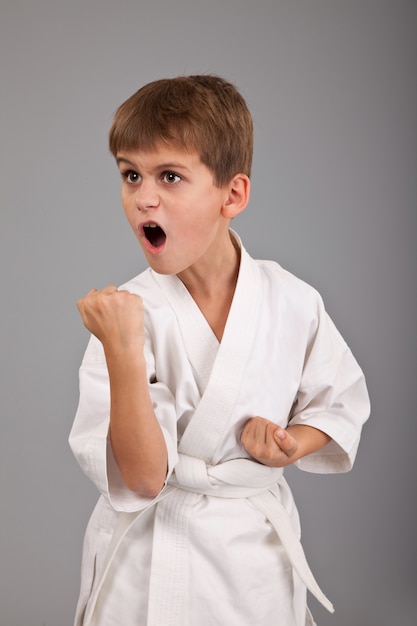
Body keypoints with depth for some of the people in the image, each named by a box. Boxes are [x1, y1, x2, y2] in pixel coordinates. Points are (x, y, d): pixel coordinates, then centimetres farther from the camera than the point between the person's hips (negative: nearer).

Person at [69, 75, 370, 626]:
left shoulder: (292, 302, -11)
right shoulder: (130, 311, -18)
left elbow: (341, 400, 5)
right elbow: (142, 477, -22)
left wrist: (290, 445, -14)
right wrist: (123, 354, -33)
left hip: (258, 545, 3)